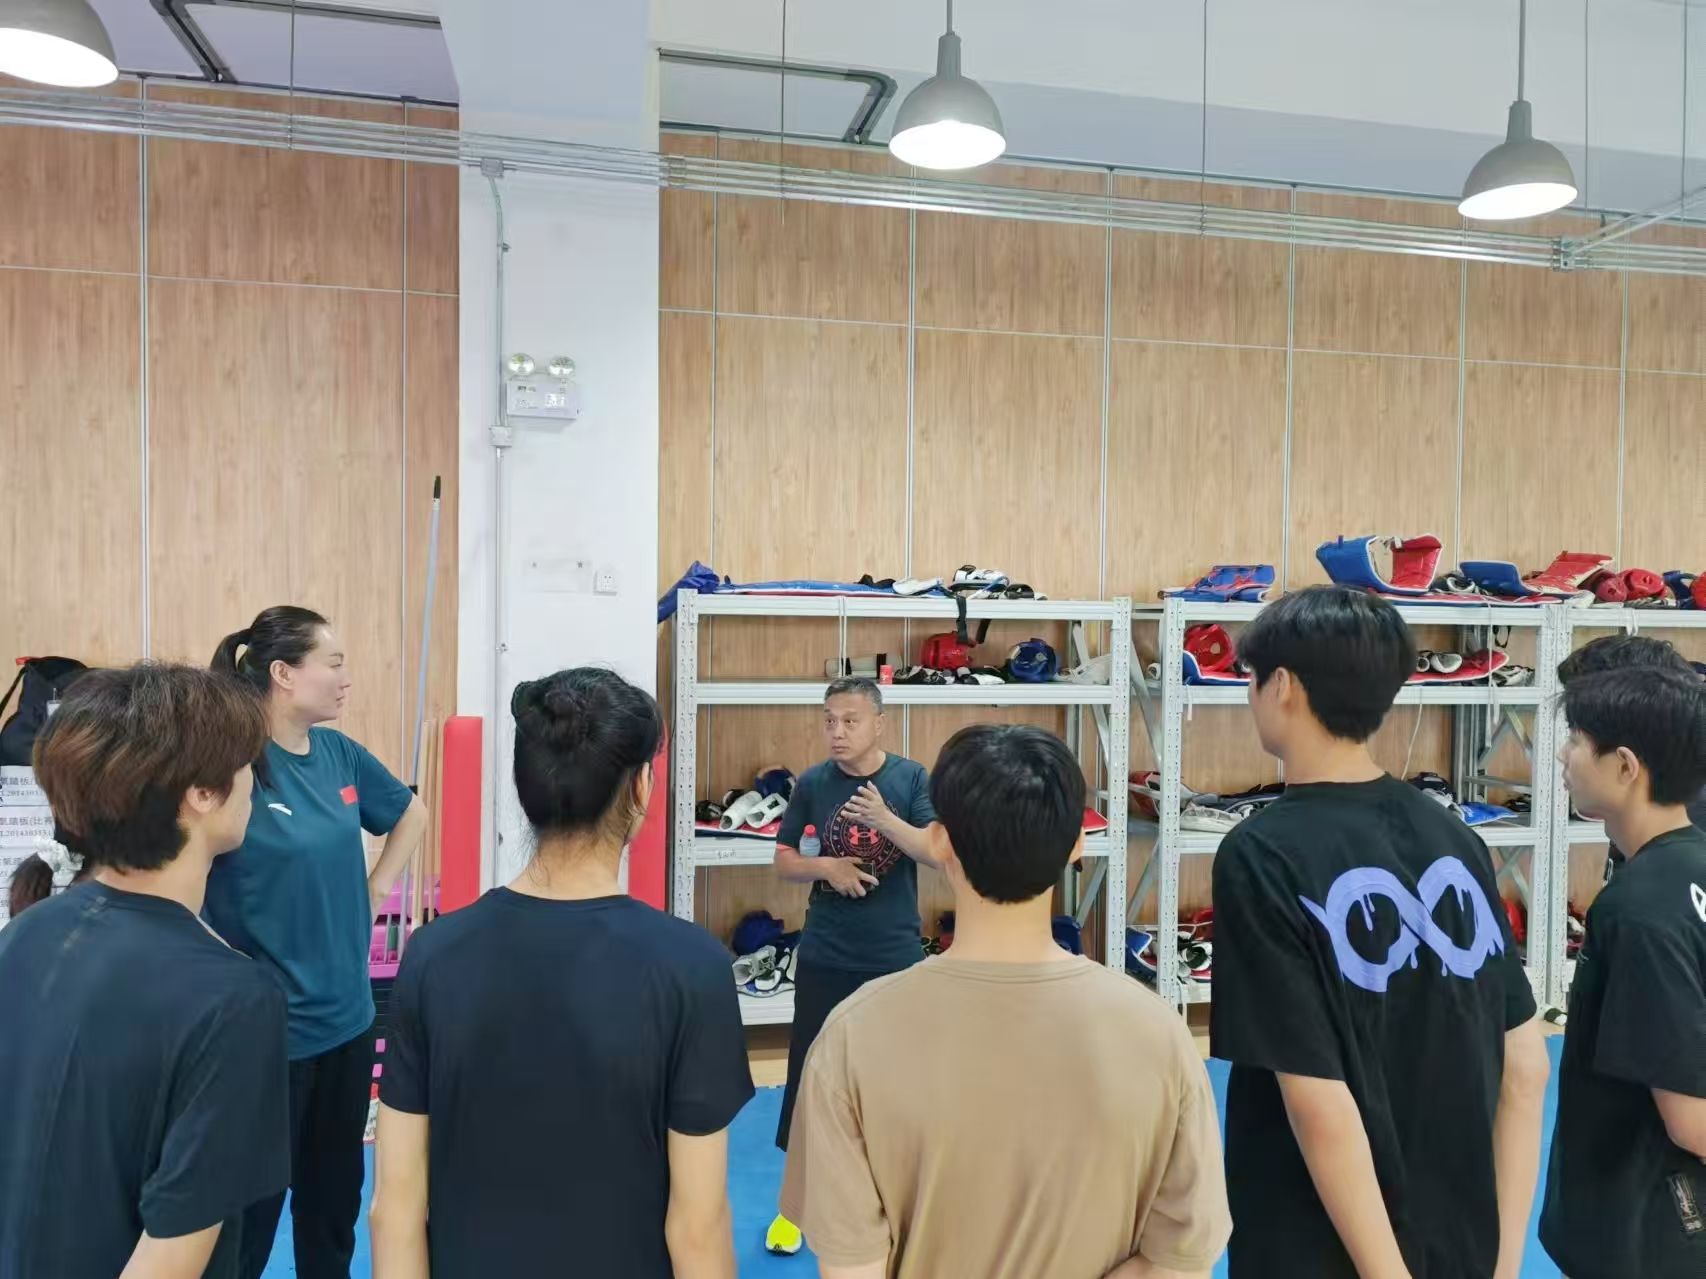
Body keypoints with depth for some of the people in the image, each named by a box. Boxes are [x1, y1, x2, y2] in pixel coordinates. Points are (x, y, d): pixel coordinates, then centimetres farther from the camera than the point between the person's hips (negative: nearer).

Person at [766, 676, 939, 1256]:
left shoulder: (911, 778, -7)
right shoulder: (812, 783, -3)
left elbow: (940, 852, -16)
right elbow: (784, 860, 3)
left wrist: (887, 820, -31)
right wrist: (824, 867, -17)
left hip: (896, 955, -1)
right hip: (825, 957, 1)